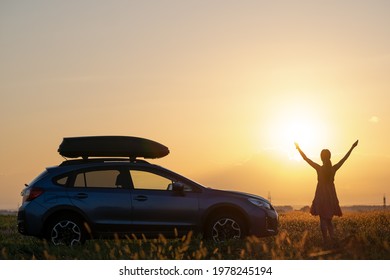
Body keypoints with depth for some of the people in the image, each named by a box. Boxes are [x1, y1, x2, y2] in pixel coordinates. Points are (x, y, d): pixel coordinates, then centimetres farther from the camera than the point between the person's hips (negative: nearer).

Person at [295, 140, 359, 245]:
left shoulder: (319, 168, -11)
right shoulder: (334, 169, -4)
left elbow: (306, 158, -6)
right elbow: (345, 158, 4)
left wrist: (299, 148, 3)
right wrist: (352, 147, 11)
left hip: (321, 196, -3)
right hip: (331, 197, 3)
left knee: (323, 219, 0)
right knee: (329, 219, 15)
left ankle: (326, 241, -6)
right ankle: (332, 237, -5)